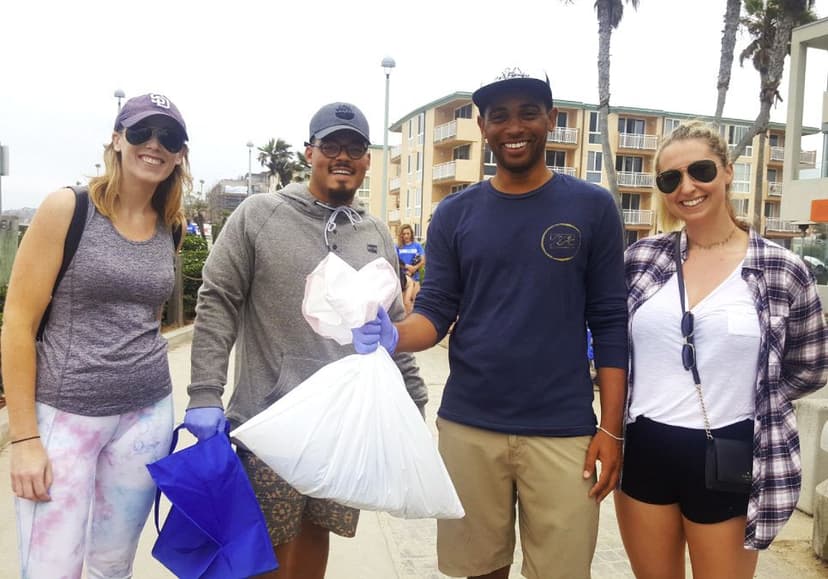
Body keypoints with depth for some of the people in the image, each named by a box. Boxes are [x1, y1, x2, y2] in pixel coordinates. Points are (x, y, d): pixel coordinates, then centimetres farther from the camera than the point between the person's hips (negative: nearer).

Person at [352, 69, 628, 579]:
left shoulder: (592, 207, 1)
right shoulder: (455, 213, 5)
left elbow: (611, 323, 0)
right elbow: (436, 312, 3)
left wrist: (612, 428, -4)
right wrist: (394, 335, -19)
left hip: (562, 432, -1)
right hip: (468, 427, 2)